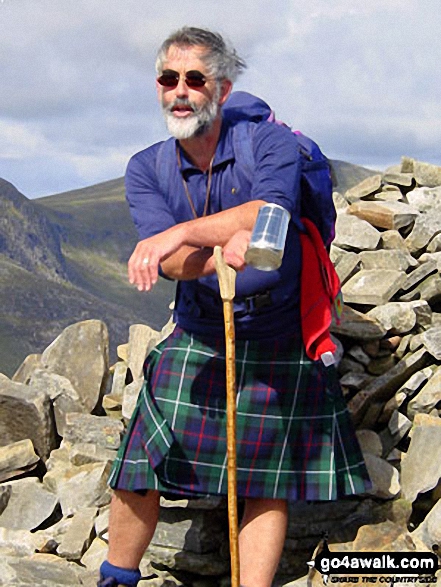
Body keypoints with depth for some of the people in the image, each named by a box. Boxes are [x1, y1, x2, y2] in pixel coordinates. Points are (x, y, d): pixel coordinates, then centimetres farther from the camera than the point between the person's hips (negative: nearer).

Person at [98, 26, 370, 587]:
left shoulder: (270, 142, -9)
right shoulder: (146, 168, -1)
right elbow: (170, 261, -16)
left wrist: (180, 233, -36)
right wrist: (221, 249, -37)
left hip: (278, 342, -2)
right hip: (196, 339, 2)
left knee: (267, 483, 4)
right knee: (139, 468, 1)